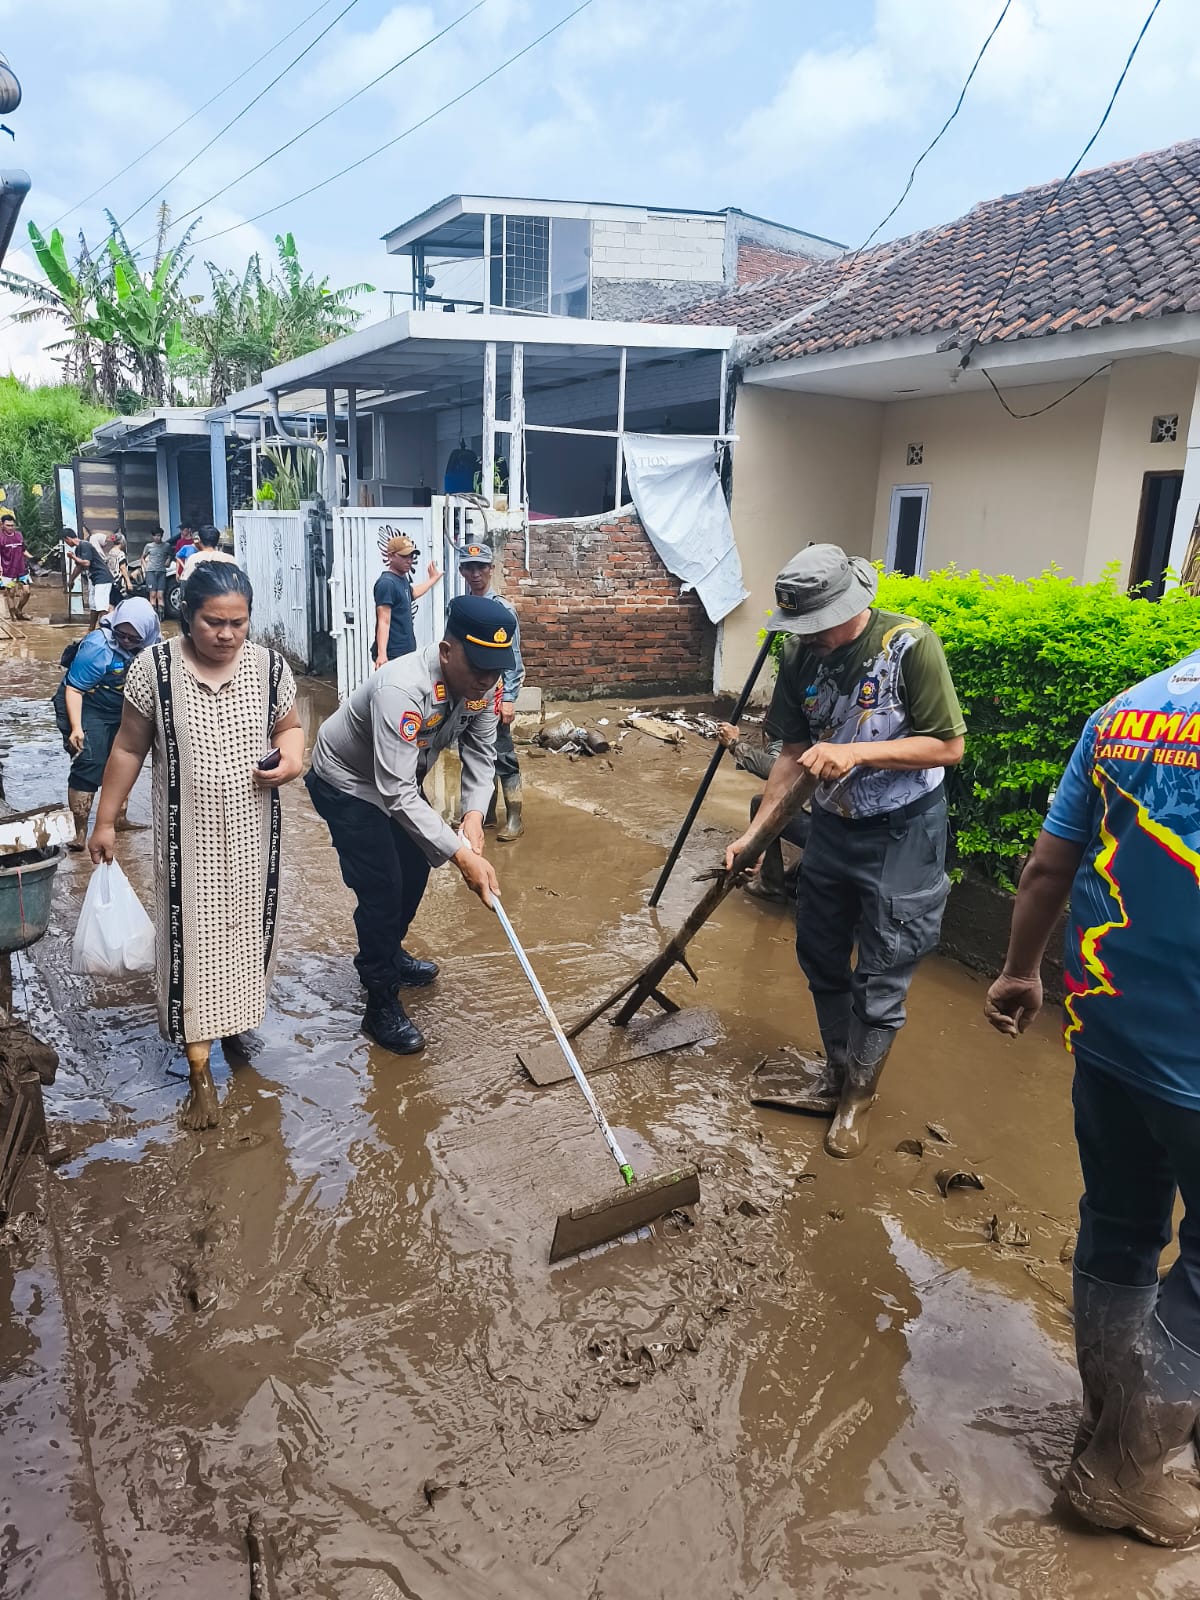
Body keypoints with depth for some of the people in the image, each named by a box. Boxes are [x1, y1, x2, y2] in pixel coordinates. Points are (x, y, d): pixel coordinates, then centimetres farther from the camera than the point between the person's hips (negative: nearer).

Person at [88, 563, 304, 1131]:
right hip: (187, 834, -2)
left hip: (252, 834, 2)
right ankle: (200, 1073, 12)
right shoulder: (155, 667, -10)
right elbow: (129, 747, -1)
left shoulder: (269, 667, -5)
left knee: (245, 930, 15)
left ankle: (237, 1021, 43)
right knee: (192, 939, 1)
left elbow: (289, 726, 11)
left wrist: (292, 752, -13)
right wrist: (104, 820, 2)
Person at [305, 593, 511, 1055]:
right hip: (348, 784, -7)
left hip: (399, 780, 8)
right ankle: (382, 1006, 8)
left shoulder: (480, 684, -19)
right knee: (381, 889, -9)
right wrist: (461, 855, -46)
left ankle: (387, 954, 43)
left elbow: (480, 754, -10)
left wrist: (474, 815, -28)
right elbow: (398, 794, -44)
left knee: (415, 869, 18)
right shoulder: (402, 689, -42)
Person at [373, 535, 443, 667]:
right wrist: (381, 654, -30)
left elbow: (413, 593, 38)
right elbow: (384, 622, -22)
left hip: (407, 652, 10)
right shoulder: (387, 583, -15)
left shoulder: (402, 579, 13)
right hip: (393, 655, -10)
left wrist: (433, 578, 51)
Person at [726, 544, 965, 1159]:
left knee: (881, 977, 4)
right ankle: (837, 1070, 38)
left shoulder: (911, 645, -21)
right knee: (819, 957, 16)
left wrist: (854, 752, -28)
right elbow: (794, 752, 2)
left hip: (901, 832, -5)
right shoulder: (800, 656, -6)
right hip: (832, 825, 6)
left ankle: (859, 1092, 26)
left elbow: (947, 746, -18)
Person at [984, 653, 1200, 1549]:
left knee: (1118, 1232, 22)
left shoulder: (1125, 711, 0)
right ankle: (1121, 1472, 28)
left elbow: (1046, 868, 6)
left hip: (1107, 1031, 6)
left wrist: (1021, 972, 20)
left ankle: (1112, 1419, 41)